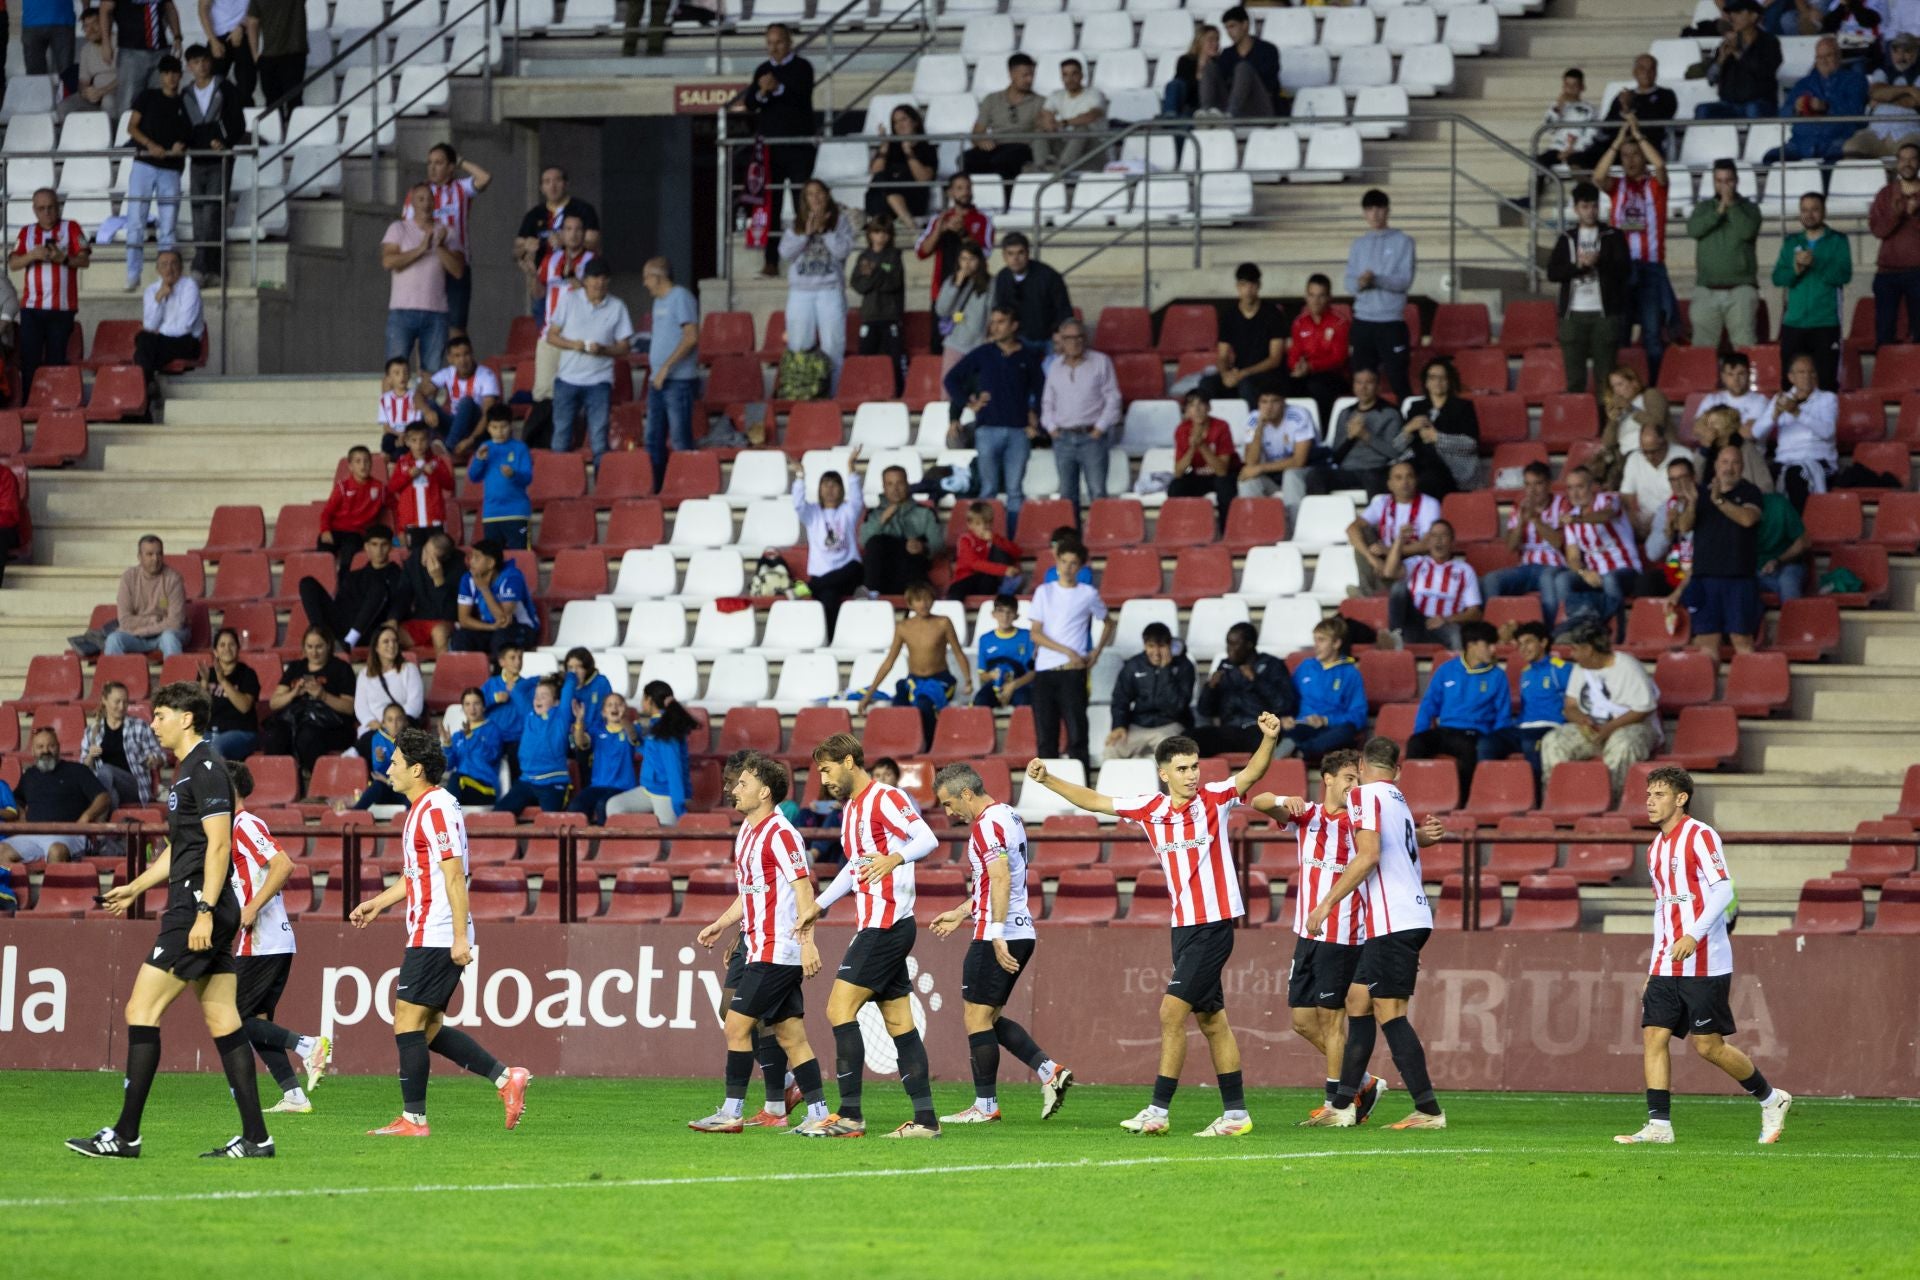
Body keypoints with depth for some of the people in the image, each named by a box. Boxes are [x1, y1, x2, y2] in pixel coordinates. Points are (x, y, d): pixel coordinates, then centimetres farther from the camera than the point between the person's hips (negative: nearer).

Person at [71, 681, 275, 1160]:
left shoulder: (206, 769, -11)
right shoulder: (189, 771, 20)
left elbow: (218, 845, -19)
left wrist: (204, 911, -24)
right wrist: (136, 887, 30)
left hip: (197, 909, -10)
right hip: (197, 910, 10)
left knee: (141, 1011, -9)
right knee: (223, 1021, 7)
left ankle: (126, 1134, -8)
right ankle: (256, 1137, 4)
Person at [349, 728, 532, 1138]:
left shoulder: (436, 808, -14)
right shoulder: (423, 807, 18)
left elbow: (454, 874, -19)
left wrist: (459, 935, -23)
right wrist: (379, 902, 27)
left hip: (435, 937, -10)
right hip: (429, 936, 10)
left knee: (408, 1022, -7)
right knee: (429, 1029, 10)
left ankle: (412, 1118, -4)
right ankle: (506, 1078, 8)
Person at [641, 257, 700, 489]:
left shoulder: (681, 298, -9)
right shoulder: (659, 302, 18)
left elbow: (691, 337, -18)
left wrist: (666, 367, -20)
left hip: (679, 380, -9)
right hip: (657, 381, 9)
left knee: (680, 438, -8)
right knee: (654, 439, 9)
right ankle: (653, 487, 13)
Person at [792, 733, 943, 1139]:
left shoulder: (885, 799, -12)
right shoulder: (851, 808, 18)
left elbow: (927, 839, -24)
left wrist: (895, 859, -41)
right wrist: (819, 905, 36)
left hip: (886, 925, -10)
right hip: (877, 926, 10)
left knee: (839, 1009, -12)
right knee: (898, 1022, 7)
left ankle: (849, 1116, -13)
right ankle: (925, 1118, 5)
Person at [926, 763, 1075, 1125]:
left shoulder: (986, 825, -14)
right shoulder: (1008, 816, 16)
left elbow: (1001, 880, -23)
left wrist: (997, 935, -27)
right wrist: (961, 913, 30)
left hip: (997, 938, -10)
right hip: (1022, 933, 10)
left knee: (976, 1018, -2)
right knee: (989, 1017, 15)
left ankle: (985, 1106, 1)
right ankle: (1050, 1072, 5)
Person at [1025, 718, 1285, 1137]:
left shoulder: (1215, 799, -6)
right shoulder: (1149, 809, 7)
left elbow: (1251, 774, -21)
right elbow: (1093, 801, 15)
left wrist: (1269, 740, -39)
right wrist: (1047, 780, 10)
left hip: (1213, 925, -7)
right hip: (1184, 925, 7)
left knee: (1172, 1012, -10)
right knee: (1211, 1020, 10)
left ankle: (1158, 1110, -6)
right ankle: (1235, 1113, 16)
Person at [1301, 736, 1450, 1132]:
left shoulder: (1364, 795, -7)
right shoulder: (1398, 800, 19)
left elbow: (1369, 855, -18)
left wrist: (1327, 903, -16)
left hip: (1392, 921, -9)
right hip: (1412, 917, 9)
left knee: (1389, 1013, -8)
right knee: (1358, 1000, 13)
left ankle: (1429, 1110, -10)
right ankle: (1343, 1106, 16)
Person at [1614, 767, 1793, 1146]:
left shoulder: (1701, 836, -8)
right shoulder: (1656, 848, 16)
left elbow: (1724, 890, -17)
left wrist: (1694, 936, -28)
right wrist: (1655, 966, 19)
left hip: (1704, 964, -8)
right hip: (1667, 967, 8)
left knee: (1709, 1046, -4)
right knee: (1654, 1036, -5)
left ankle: (1771, 1100, 15)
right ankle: (1659, 1125, -6)